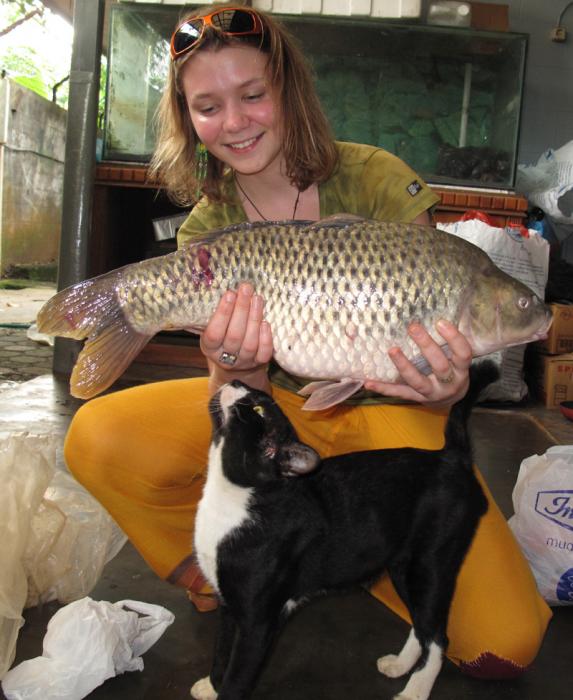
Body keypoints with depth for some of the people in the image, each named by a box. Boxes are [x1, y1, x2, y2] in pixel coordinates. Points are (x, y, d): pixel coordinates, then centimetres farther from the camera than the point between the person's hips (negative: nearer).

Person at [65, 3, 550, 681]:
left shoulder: (373, 178, -12)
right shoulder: (206, 229, -4)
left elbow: (432, 329, -10)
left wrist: (447, 385, -35)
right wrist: (234, 369, -34)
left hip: (383, 411, -1)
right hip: (276, 404, 2)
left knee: (501, 644, -17)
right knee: (98, 439, -24)